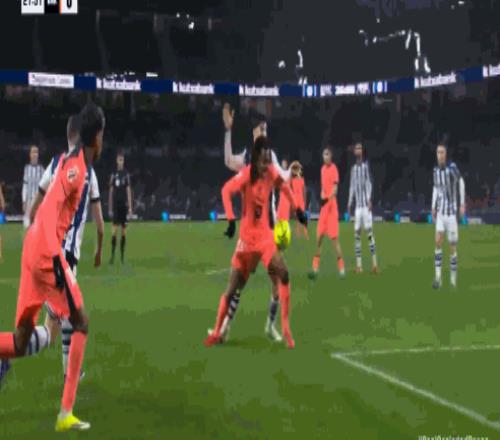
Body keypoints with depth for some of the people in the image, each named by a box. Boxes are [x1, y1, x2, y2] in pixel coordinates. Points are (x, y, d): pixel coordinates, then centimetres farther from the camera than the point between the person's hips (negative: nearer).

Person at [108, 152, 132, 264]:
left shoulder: (126, 174, 4)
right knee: (115, 229, -9)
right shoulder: (114, 175, 6)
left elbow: (128, 190, 2)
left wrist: (130, 207, -3)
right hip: (116, 205, 0)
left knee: (124, 230, 2)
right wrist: (110, 208, 6)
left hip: (124, 205, 0)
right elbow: (111, 192, 8)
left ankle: (122, 255, 10)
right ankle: (112, 255, -8)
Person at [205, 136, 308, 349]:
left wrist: (297, 209, 14)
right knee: (233, 287, 1)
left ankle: (285, 328, -3)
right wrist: (231, 220, -38)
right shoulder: (246, 175, -18)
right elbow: (226, 191, -29)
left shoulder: (272, 173, -3)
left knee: (283, 275, -14)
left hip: (265, 236, 3)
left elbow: (284, 186, 17)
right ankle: (216, 332, 17)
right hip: (247, 238, -3)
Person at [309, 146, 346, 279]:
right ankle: (315, 267, 11)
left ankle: (341, 267, -1)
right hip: (323, 206, 7)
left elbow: (335, 189, -18)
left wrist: (328, 198, -33)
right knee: (319, 236, 6)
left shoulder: (334, 169, -10)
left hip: (332, 206, -7)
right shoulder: (323, 169, 14)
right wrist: (322, 197, 8)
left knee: (334, 237, -8)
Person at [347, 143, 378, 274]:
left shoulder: (366, 165, 1)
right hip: (357, 204, 4)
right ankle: (358, 263, 0)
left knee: (369, 230, -10)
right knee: (357, 232, -1)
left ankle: (374, 262, -10)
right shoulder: (353, 167, 15)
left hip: (365, 203, -4)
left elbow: (369, 183, -5)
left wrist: (369, 199, -15)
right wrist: (349, 203, 13)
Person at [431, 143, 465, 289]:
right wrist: (433, 207, 11)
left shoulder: (452, 167, -16)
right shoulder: (436, 170, 3)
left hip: (452, 211, -5)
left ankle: (453, 278, 16)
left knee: (452, 247, 1)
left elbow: (461, 182, -3)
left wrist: (462, 204, -4)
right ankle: (438, 277, -8)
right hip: (440, 211, 5)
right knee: (438, 241, -9)